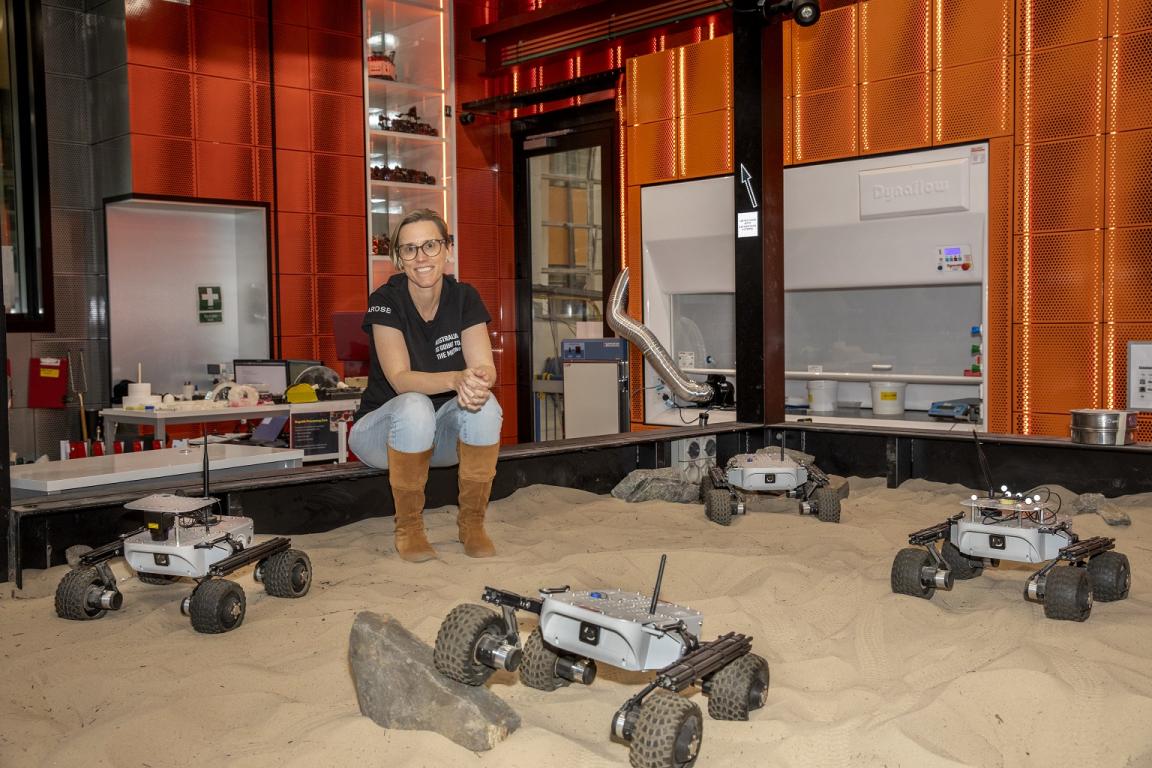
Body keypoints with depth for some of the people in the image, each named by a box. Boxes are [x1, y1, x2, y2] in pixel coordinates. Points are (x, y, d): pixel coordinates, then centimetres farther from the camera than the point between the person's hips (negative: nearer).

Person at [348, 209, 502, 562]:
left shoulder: (464, 298, -7)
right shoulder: (386, 300, -16)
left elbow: (486, 368, -17)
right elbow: (400, 378, -27)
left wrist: (479, 382, -43)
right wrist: (456, 379, -46)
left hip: (443, 432, 3)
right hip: (384, 427, -2)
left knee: (484, 405, -29)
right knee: (414, 406, -36)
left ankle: (472, 522, -12)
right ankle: (408, 526, -16)